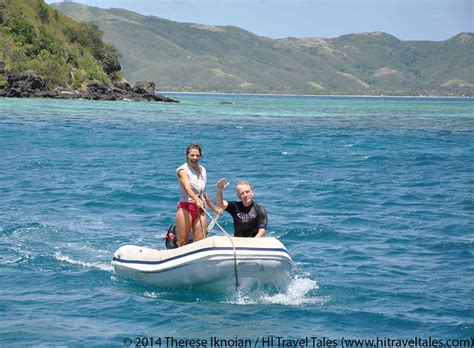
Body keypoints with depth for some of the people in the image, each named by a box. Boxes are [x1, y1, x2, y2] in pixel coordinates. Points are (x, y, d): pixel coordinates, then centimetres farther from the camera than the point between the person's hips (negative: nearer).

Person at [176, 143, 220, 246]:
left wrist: (214, 209, 31)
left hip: (200, 209, 6)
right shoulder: (183, 170, -6)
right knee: (183, 242, -6)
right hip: (185, 207, -6)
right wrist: (196, 200, -43)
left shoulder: (202, 170, 14)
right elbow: (187, 188, -25)